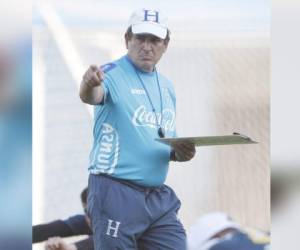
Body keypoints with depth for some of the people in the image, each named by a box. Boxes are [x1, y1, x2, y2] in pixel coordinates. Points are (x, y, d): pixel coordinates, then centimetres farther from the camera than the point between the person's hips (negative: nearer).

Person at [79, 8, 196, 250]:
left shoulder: (166, 87, 15)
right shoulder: (112, 74, -7)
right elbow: (92, 96, -31)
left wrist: (180, 153, 0)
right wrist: (89, 84, -54)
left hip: (159, 196, 7)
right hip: (116, 193, -6)